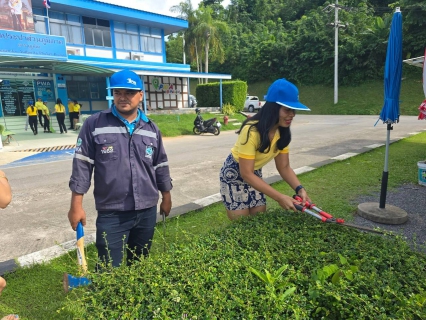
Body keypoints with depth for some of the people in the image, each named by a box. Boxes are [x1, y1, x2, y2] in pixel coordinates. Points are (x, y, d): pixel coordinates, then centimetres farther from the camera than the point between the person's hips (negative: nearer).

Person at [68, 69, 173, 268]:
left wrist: (166, 197, 16)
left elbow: (161, 166, 13)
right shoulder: (94, 124, -5)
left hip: (147, 211, 4)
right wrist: (76, 205, -6)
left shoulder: (151, 129, 6)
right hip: (111, 214, -3)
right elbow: (82, 165, -4)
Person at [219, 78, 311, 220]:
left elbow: (284, 167, -4)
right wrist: (279, 197, -34)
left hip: (255, 174, 6)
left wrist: (299, 188, -21)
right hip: (234, 174, -6)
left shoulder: (283, 132, -10)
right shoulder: (251, 131, -32)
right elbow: (246, 174, -31)